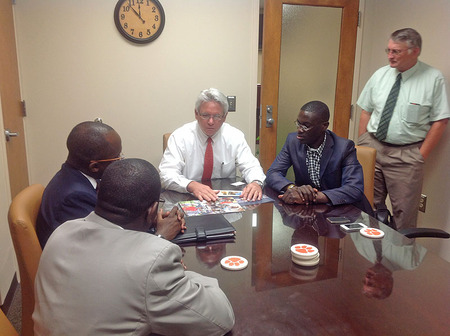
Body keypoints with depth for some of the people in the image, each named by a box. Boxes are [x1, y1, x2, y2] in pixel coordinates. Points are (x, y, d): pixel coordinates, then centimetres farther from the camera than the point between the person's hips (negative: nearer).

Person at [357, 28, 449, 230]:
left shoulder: (434, 79, -5)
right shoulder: (380, 75, 5)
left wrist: (421, 155, -8)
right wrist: (361, 147, 3)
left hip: (406, 155, -3)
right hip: (372, 147, 4)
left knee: (404, 213, 4)